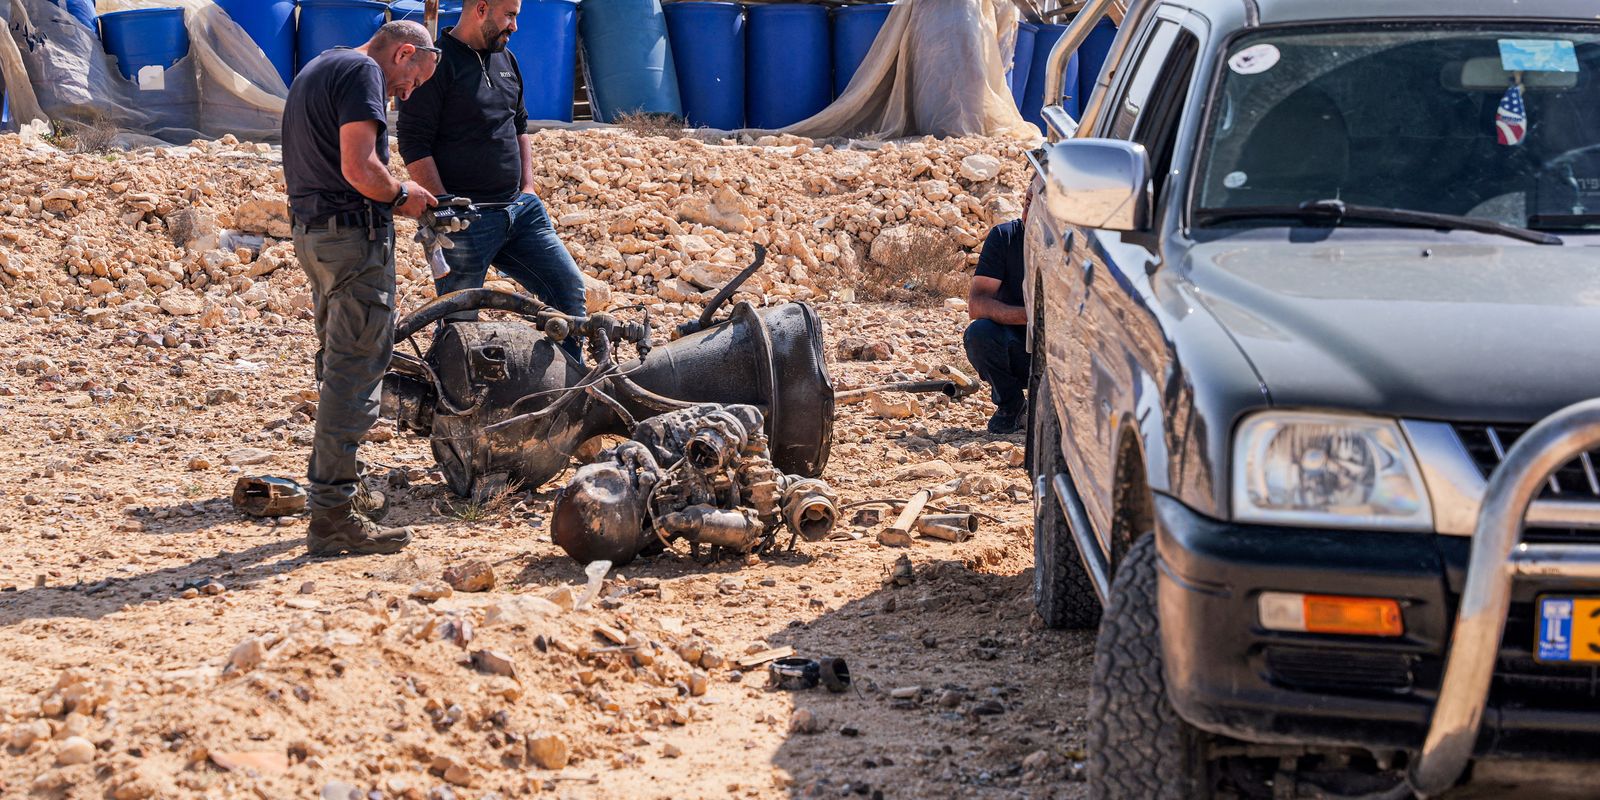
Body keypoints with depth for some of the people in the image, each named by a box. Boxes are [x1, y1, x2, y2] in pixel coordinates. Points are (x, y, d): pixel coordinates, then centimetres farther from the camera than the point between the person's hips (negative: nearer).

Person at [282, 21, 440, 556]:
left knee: (340, 366, 21)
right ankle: (332, 516, -9)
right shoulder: (362, 72, -11)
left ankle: (337, 488, 30)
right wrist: (400, 195, -4)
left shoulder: (315, 70, 20)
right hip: (355, 235, -10)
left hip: (311, 230, 10)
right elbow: (359, 168, -22)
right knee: (356, 371, -8)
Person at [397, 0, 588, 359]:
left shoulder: (505, 60, 14)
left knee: (570, 290, 5)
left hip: (518, 210, 7)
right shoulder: (436, 63, -11)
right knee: (460, 323, -2)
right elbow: (414, 147, -15)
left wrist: (528, 190, 15)